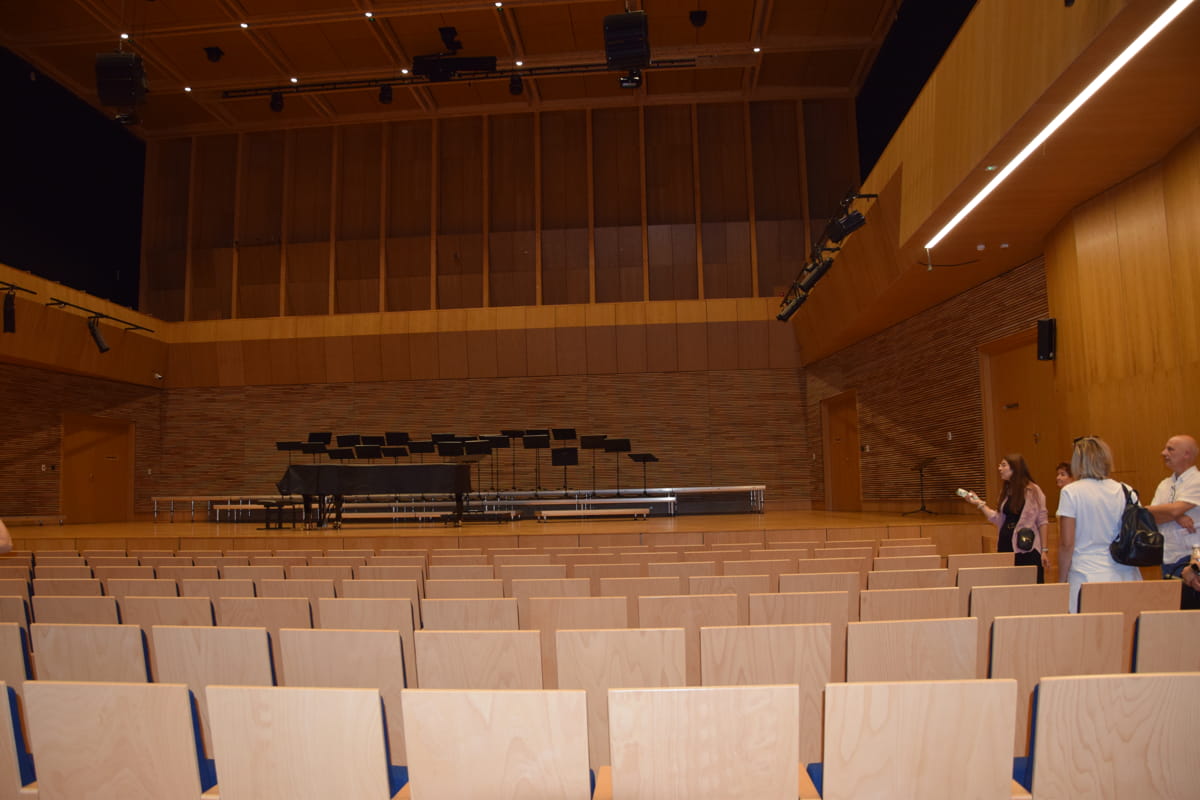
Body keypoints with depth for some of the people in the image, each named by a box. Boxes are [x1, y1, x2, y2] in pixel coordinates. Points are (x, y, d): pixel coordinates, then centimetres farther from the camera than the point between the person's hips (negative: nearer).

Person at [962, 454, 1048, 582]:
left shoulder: (1033, 491, -5)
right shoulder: (1005, 491, 14)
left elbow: (1042, 521, -5)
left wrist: (1043, 550, -8)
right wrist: (979, 503, 9)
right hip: (1006, 547, 6)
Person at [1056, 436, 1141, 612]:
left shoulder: (1071, 492, -7)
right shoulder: (1124, 491, 4)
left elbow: (1067, 544, -8)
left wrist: (1061, 581, 2)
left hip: (1087, 577, -4)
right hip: (1123, 577, 4)